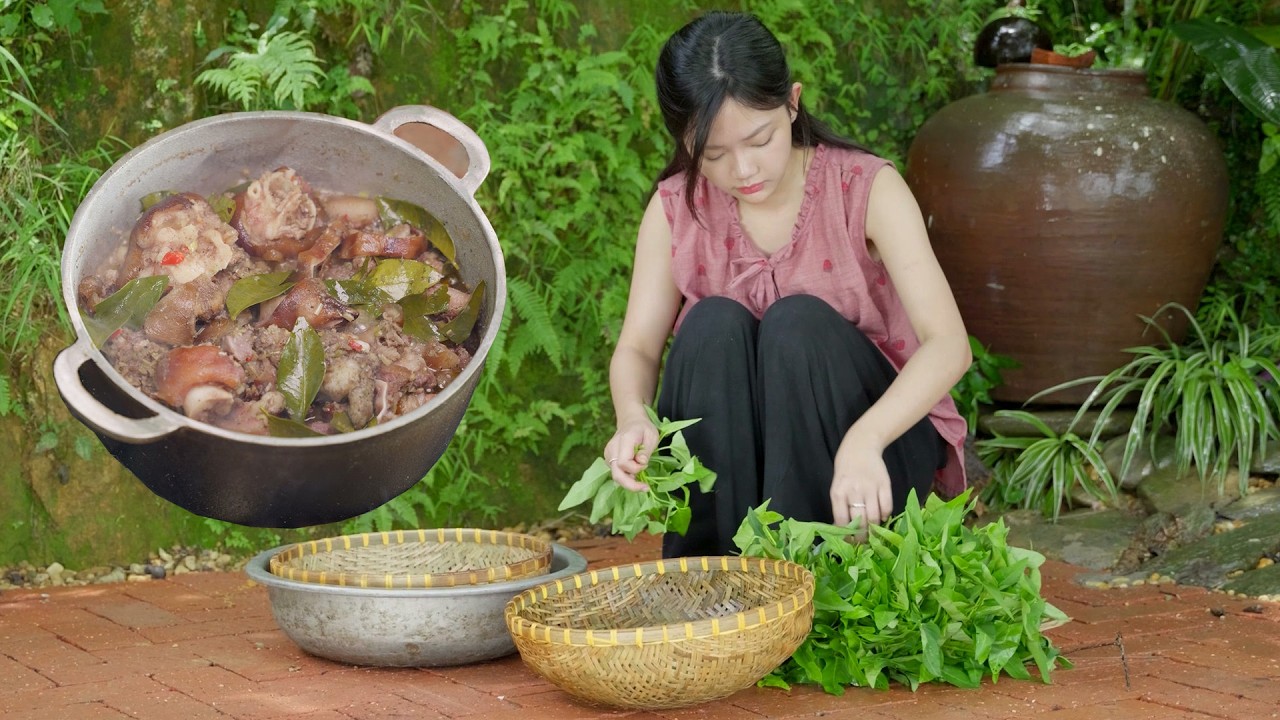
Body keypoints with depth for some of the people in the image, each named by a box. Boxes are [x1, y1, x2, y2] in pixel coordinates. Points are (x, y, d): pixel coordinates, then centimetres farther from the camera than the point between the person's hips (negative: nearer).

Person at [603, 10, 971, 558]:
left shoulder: (868, 189, -14)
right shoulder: (677, 209, -4)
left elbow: (949, 343, -25)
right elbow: (636, 349, -8)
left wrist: (863, 441, -43)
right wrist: (633, 417, -33)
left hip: (880, 439, -2)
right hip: (725, 465, 2)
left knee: (798, 321, -28)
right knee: (713, 324, -25)